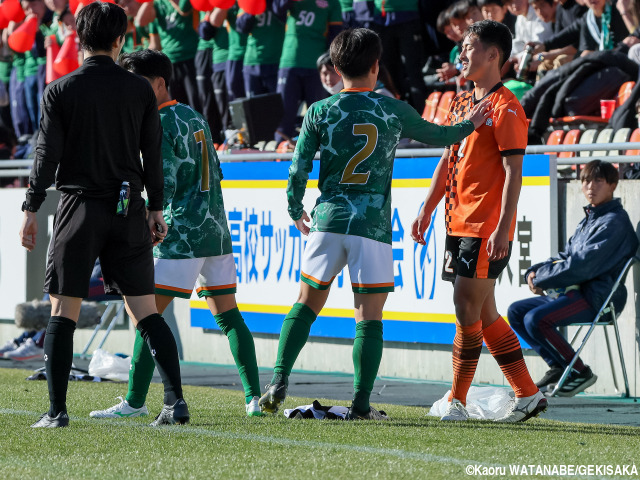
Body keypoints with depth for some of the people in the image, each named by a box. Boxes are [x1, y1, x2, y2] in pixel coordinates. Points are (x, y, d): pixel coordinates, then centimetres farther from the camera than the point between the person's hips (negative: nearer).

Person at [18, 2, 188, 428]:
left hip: (80, 208, -2)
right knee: (146, 310, 5)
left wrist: (31, 210, 0)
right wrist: (156, 210, 15)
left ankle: (57, 410, -2)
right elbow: (153, 155, 6)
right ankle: (176, 400, -2)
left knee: (63, 312, 2)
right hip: (128, 210, 2)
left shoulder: (60, 91, -2)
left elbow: (47, 154, -5)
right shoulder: (140, 90, 3)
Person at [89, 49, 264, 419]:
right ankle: (255, 396, 5)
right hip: (215, 229, 9)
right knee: (228, 315, 10)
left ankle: (135, 401, -9)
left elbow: (163, 188, -16)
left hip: (181, 235, -8)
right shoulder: (195, 117, 16)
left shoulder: (158, 127, -9)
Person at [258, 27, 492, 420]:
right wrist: (470, 126, 38)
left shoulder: (319, 112, 2)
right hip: (374, 226, -2)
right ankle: (361, 405, -2)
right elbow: (437, 135, 19)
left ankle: (279, 384, 3)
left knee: (307, 305, 14)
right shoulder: (394, 111, 2)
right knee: (369, 317, 1)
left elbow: (299, 170, 3)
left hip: (329, 221, 2)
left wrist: (296, 212, 19)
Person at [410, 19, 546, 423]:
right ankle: (529, 395, 16)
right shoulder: (462, 104, 16)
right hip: (458, 224, 9)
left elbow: (514, 171, -15)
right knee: (484, 315, 10)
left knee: (468, 311, -8)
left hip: (487, 230, -9)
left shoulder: (505, 108, -11)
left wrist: (503, 228, -21)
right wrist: (427, 211, 18)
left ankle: (457, 403, -2)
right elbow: (447, 161, 22)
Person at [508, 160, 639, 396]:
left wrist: (541, 279, -13)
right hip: (575, 291, 10)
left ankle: (580, 372, -14)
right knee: (516, 312, 7)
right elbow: (566, 256, 22)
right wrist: (534, 271, 3)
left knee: (535, 319, -28)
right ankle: (557, 367, 6)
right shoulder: (589, 219, 19)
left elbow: (583, 266, -21)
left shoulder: (614, 222, -13)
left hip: (596, 298, -10)